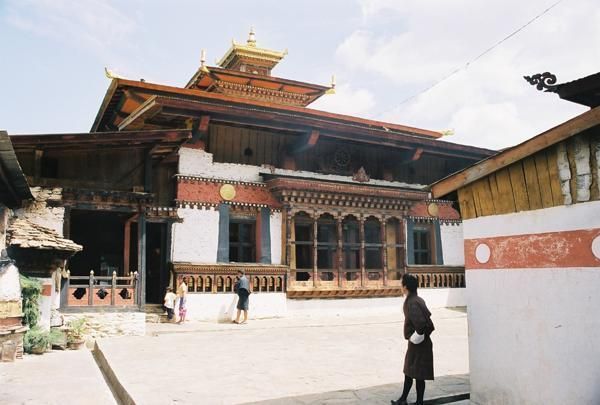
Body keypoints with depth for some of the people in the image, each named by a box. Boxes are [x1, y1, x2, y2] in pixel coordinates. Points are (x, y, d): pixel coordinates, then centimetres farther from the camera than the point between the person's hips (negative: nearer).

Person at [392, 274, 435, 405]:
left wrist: (418, 335, -18)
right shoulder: (417, 300, 6)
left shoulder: (412, 303, -24)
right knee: (408, 371, 20)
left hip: (418, 343, -10)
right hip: (416, 342, 10)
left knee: (418, 374, 3)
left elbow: (420, 322, -33)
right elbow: (428, 315, 12)